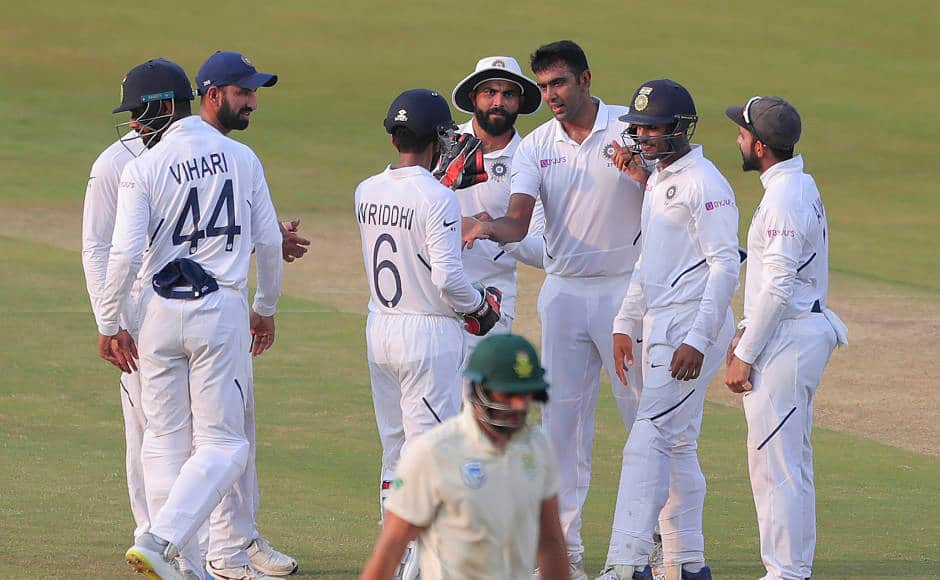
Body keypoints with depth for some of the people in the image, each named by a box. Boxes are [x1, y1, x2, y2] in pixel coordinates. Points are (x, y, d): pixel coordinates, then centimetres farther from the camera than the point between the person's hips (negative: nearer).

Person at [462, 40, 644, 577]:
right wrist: (485, 227, -31)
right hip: (564, 292, 3)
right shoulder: (537, 146, 2)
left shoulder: (632, 129, -5)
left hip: (627, 288, -3)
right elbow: (518, 222, -9)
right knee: (562, 421, 3)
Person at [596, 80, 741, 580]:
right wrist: (625, 324, 17)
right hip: (656, 327, 10)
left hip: (693, 323, -10)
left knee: (649, 439, -15)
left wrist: (697, 340, -23)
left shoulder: (704, 183, -13)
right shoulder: (657, 180, 16)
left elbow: (725, 267, -18)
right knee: (676, 446, 11)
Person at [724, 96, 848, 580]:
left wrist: (746, 355, -19)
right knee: (787, 460, 15)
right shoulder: (800, 187, 15)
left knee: (775, 462, -8)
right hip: (799, 335, 11)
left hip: (788, 337, -11)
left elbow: (778, 287, -23)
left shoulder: (785, 198, -19)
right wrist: (745, 332, 20)